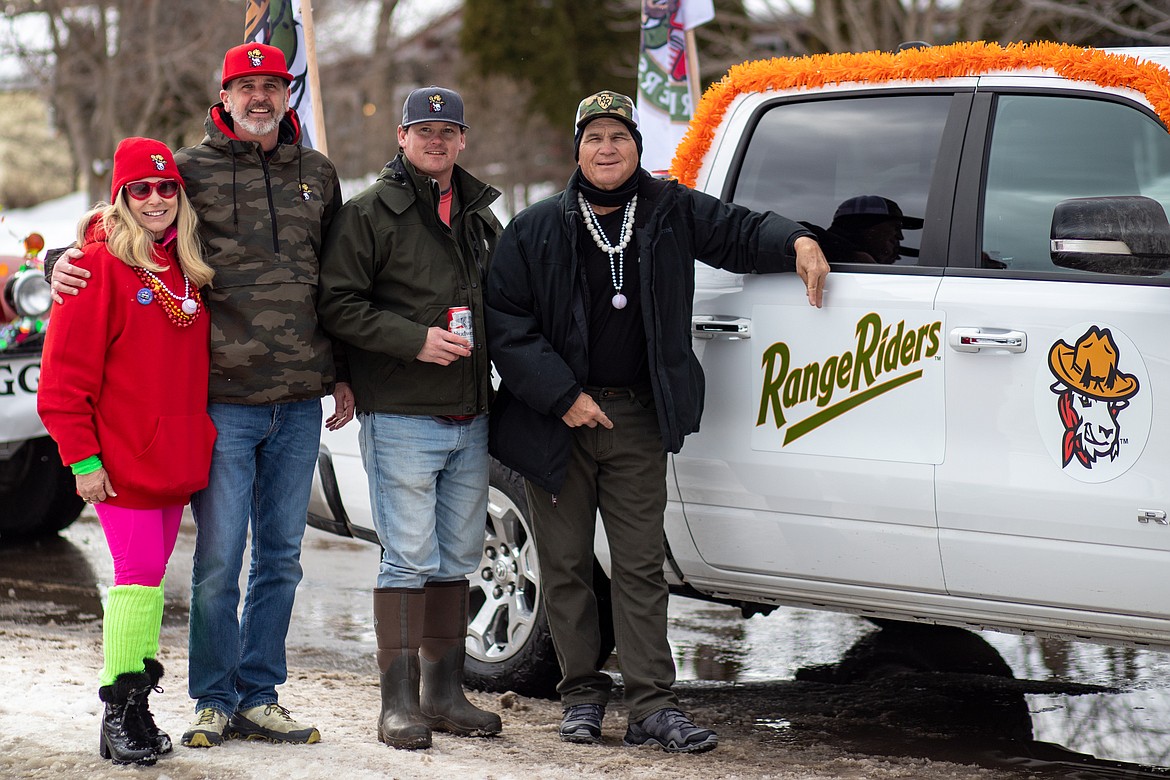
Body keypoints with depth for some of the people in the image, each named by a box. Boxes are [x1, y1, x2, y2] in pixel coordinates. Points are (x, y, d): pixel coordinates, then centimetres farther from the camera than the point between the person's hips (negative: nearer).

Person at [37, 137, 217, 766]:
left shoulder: (187, 267, 12)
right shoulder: (101, 264, -8)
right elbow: (66, 371, -10)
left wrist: (200, 441, 14)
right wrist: (82, 457, -14)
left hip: (177, 455, 6)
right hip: (122, 458, -6)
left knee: (151, 576, 10)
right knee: (139, 575, -9)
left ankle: (137, 702, 16)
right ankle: (119, 711, -2)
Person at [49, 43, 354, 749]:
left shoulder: (317, 174, 12)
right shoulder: (192, 169, 0)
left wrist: (343, 373, 18)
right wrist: (65, 261, -13)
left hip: (300, 403, 4)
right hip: (224, 400, -4)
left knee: (282, 558, 9)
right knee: (219, 558, -3)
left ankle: (259, 697, 18)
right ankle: (214, 702, 9)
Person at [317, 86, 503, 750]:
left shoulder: (479, 215, 17)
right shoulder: (371, 213, -3)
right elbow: (339, 304, -9)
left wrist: (491, 357, 10)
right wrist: (414, 340, -17)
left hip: (470, 418, 6)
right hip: (401, 416, -6)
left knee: (458, 558, 10)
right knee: (410, 558, -8)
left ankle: (445, 693, 18)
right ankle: (400, 703, -3)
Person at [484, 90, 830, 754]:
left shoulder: (671, 212, 6)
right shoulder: (536, 231, 1)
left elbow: (740, 232, 15)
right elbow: (507, 324, -2)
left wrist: (796, 243, -7)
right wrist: (564, 396, -10)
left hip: (637, 421, 0)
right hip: (556, 419, 0)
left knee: (641, 565, -1)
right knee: (566, 565, 5)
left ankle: (654, 705, -2)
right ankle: (583, 694, 16)